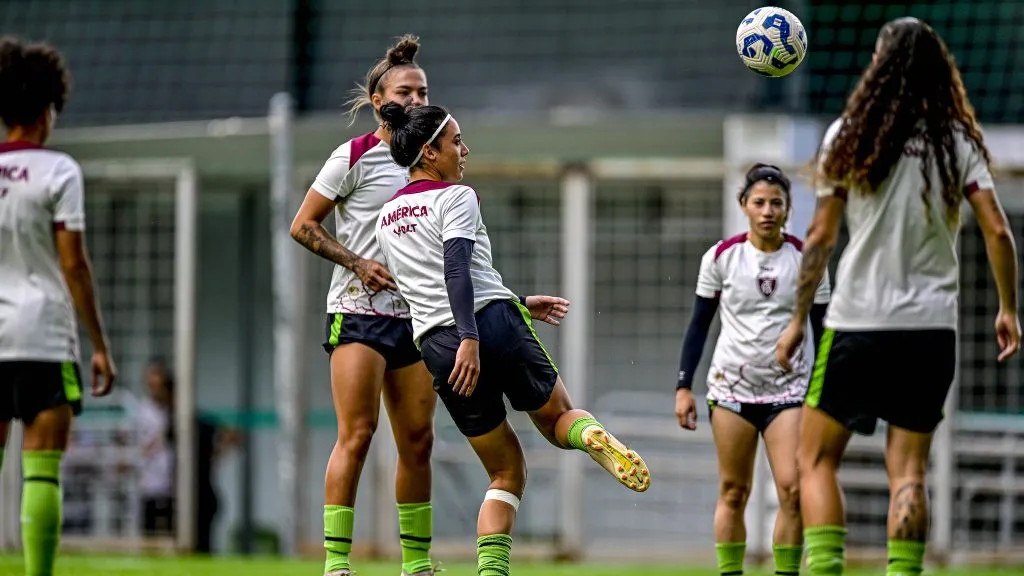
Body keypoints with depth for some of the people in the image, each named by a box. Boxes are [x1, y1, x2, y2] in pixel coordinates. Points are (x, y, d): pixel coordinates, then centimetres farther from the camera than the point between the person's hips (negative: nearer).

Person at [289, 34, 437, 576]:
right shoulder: (354, 157, -4)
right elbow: (303, 226, -3)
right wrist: (358, 263, -12)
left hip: (414, 315, 6)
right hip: (358, 310, -6)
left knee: (418, 439, 5)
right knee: (357, 434, -12)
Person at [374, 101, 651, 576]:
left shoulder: (386, 220, 20)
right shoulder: (455, 198, -2)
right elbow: (457, 271, -18)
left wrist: (518, 304, 31)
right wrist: (470, 337, -27)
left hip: (436, 347, 5)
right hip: (495, 327, -5)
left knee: (506, 473, 13)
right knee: (558, 418, 15)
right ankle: (592, 436, -23)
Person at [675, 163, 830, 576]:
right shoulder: (721, 257, 0)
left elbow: (822, 330, 5)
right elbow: (699, 325, 6)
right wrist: (684, 387, 1)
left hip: (789, 389, 0)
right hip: (731, 387, 0)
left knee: (792, 488, -13)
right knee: (733, 492, 2)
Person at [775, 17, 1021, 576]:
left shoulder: (849, 136, -1)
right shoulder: (958, 141, 3)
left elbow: (820, 236, -1)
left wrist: (798, 319, 6)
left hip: (858, 321, -2)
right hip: (932, 326, 2)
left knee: (816, 459, 6)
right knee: (909, 472, 6)